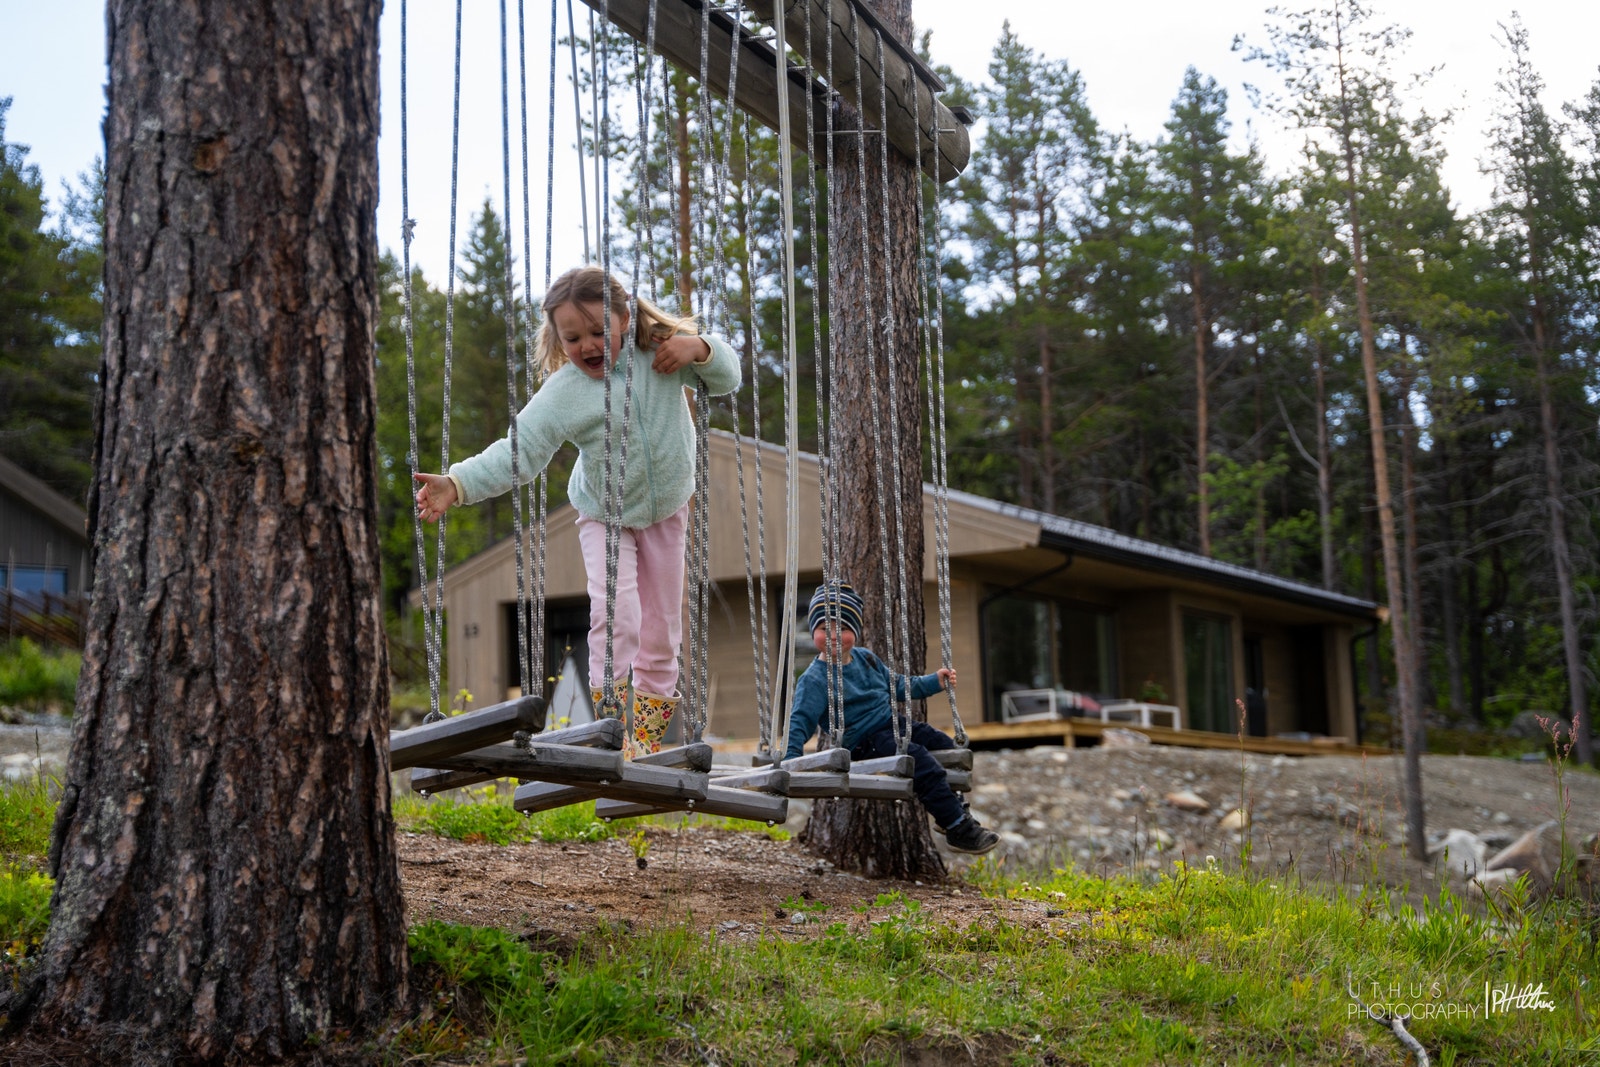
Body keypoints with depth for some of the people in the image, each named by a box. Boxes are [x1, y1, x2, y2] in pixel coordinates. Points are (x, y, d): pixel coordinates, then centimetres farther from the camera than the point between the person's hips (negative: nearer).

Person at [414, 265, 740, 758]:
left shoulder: (661, 351, -16)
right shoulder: (563, 392, -23)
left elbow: (727, 379, -8)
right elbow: (518, 450, -29)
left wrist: (700, 348, -30)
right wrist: (457, 484, -43)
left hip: (667, 510, 3)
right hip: (604, 516, -3)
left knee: (662, 628, 8)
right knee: (614, 612, -25)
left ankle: (647, 736, 22)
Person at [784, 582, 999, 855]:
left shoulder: (865, 658, 9)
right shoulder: (814, 679, -16)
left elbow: (896, 685, 22)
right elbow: (800, 720, -18)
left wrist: (934, 681, 16)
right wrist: (790, 756, -32)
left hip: (893, 725, 9)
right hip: (866, 742, -9)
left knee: (943, 745, 10)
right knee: (924, 764, -23)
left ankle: (949, 813, 24)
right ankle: (959, 829, -15)